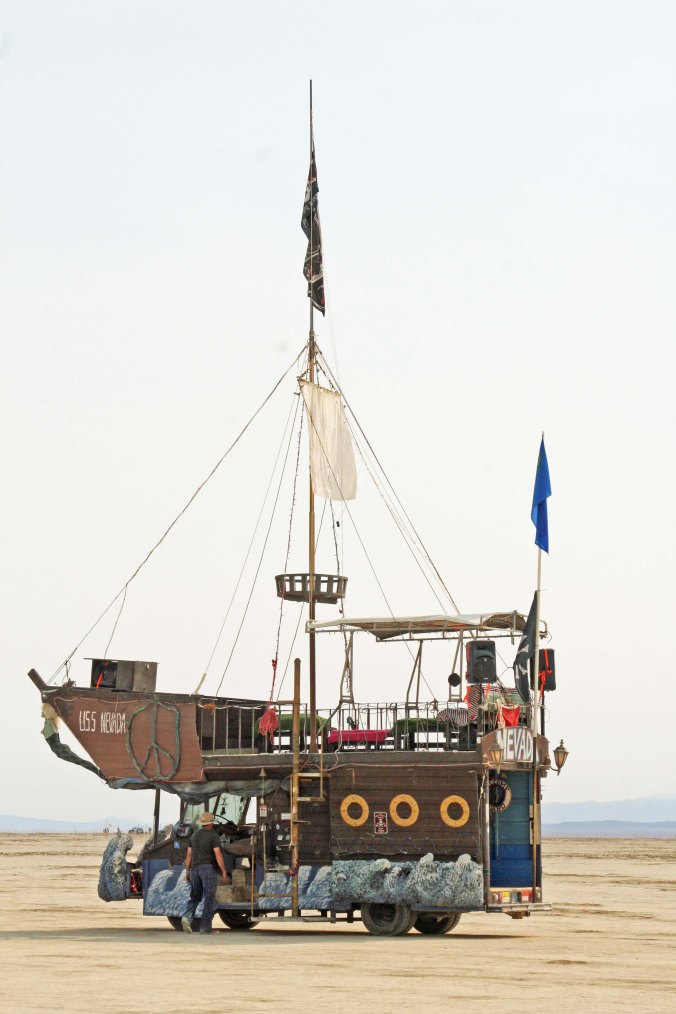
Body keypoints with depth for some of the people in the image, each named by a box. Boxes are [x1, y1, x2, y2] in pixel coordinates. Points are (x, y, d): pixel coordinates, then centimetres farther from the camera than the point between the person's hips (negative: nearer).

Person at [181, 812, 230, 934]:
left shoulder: (194, 835, 13)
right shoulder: (213, 836, -6)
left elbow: (189, 855, 13)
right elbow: (218, 854, -14)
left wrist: (187, 871, 19)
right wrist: (224, 871, -13)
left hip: (194, 869, 6)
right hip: (207, 868, -5)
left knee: (195, 897, 15)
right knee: (209, 898, -1)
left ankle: (187, 917, -11)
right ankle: (205, 927, -4)